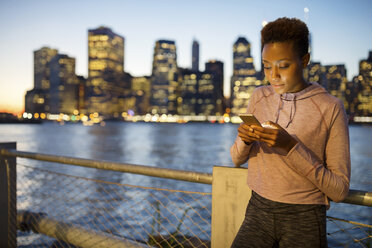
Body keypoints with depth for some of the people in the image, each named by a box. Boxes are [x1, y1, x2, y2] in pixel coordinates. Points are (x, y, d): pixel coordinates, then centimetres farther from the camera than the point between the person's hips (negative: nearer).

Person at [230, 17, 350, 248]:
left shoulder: (331, 108, -9)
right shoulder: (259, 97, 5)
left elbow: (340, 190, -10)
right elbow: (237, 159, 12)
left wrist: (291, 146, -22)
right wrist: (244, 140, -11)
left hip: (304, 219, -2)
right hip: (258, 211, 3)